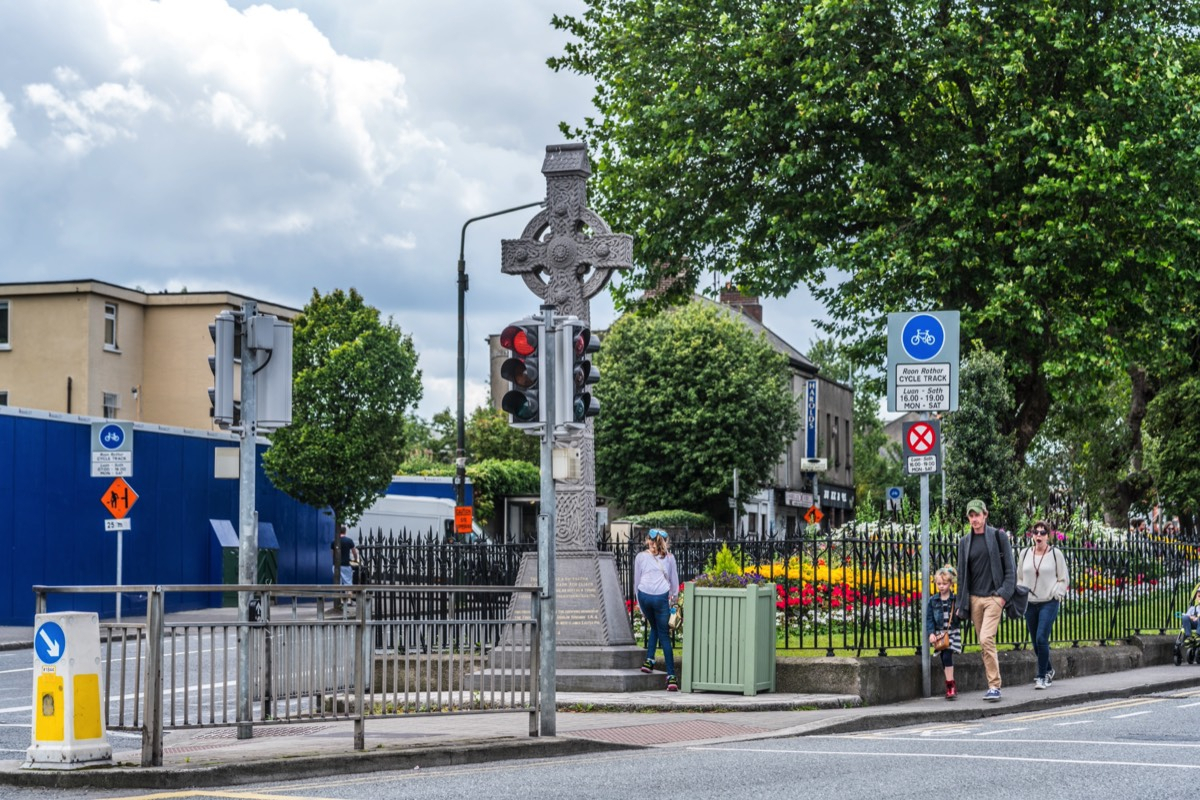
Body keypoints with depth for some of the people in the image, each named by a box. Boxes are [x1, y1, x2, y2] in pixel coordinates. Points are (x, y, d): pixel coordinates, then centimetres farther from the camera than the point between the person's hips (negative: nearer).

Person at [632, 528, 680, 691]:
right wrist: (674, 598, 30)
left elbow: (636, 581, 13)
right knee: (664, 635, 3)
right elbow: (674, 581, 16)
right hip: (661, 597, -1)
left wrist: (639, 603, 21)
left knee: (654, 627, 26)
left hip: (644, 594, 1)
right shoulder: (669, 558, 12)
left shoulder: (640, 557, 11)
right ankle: (671, 676, -5)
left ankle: (649, 660, 10)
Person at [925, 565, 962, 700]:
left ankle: (950, 686, -14)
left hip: (952, 632, -3)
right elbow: (929, 618, 2)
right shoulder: (933, 601, 4)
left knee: (947, 657, -18)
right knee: (944, 659, 2)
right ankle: (952, 687, 11)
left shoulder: (955, 600, 0)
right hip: (939, 634, 3)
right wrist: (931, 633, -9)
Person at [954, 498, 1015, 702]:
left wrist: (1005, 594, -11)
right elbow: (962, 573, 15)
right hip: (974, 598, 5)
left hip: (994, 597, -5)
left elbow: (1010, 568, 0)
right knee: (983, 643, 6)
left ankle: (994, 686, -15)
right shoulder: (965, 542, 11)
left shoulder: (999, 536, 0)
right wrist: (962, 604, 11)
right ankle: (993, 684, 13)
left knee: (987, 639, -18)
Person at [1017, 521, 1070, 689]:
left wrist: (1056, 595, -8)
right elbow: (1019, 577, 18)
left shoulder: (1055, 554, 0)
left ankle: (1042, 676, -9)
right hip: (1030, 604, 4)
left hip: (1049, 603, -4)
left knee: (1042, 639, -16)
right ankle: (1048, 671, 30)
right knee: (1035, 641, 8)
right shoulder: (1025, 554, 10)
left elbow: (1064, 579, 5)